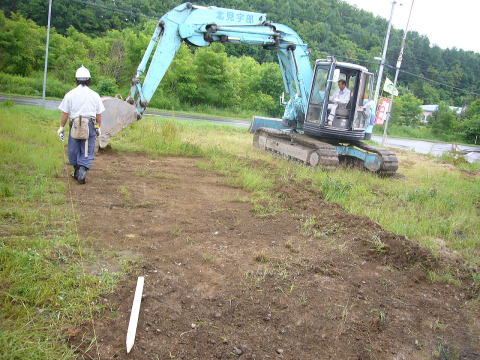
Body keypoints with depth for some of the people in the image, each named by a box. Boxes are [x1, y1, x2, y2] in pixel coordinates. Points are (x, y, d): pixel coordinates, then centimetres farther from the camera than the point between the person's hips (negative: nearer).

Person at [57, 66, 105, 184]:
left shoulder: (70, 94, 0)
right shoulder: (95, 95, 3)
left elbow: (65, 113, 1)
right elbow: (99, 114, 6)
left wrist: (61, 127, 11)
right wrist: (98, 128, 18)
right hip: (90, 126, 0)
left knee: (73, 151, 16)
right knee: (87, 152, 4)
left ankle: (77, 172, 26)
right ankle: (83, 170, -17)